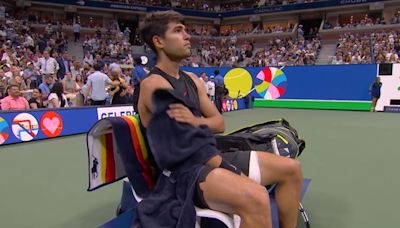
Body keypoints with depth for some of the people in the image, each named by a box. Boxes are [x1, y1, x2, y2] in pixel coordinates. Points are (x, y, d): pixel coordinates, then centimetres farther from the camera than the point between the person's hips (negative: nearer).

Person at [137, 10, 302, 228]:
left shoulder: (192, 79, 15)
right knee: (256, 198, -35)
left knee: (291, 169, 3)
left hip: (208, 157, 9)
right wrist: (226, 169, -13)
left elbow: (219, 124, 10)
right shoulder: (153, 84, -12)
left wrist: (196, 121, -13)